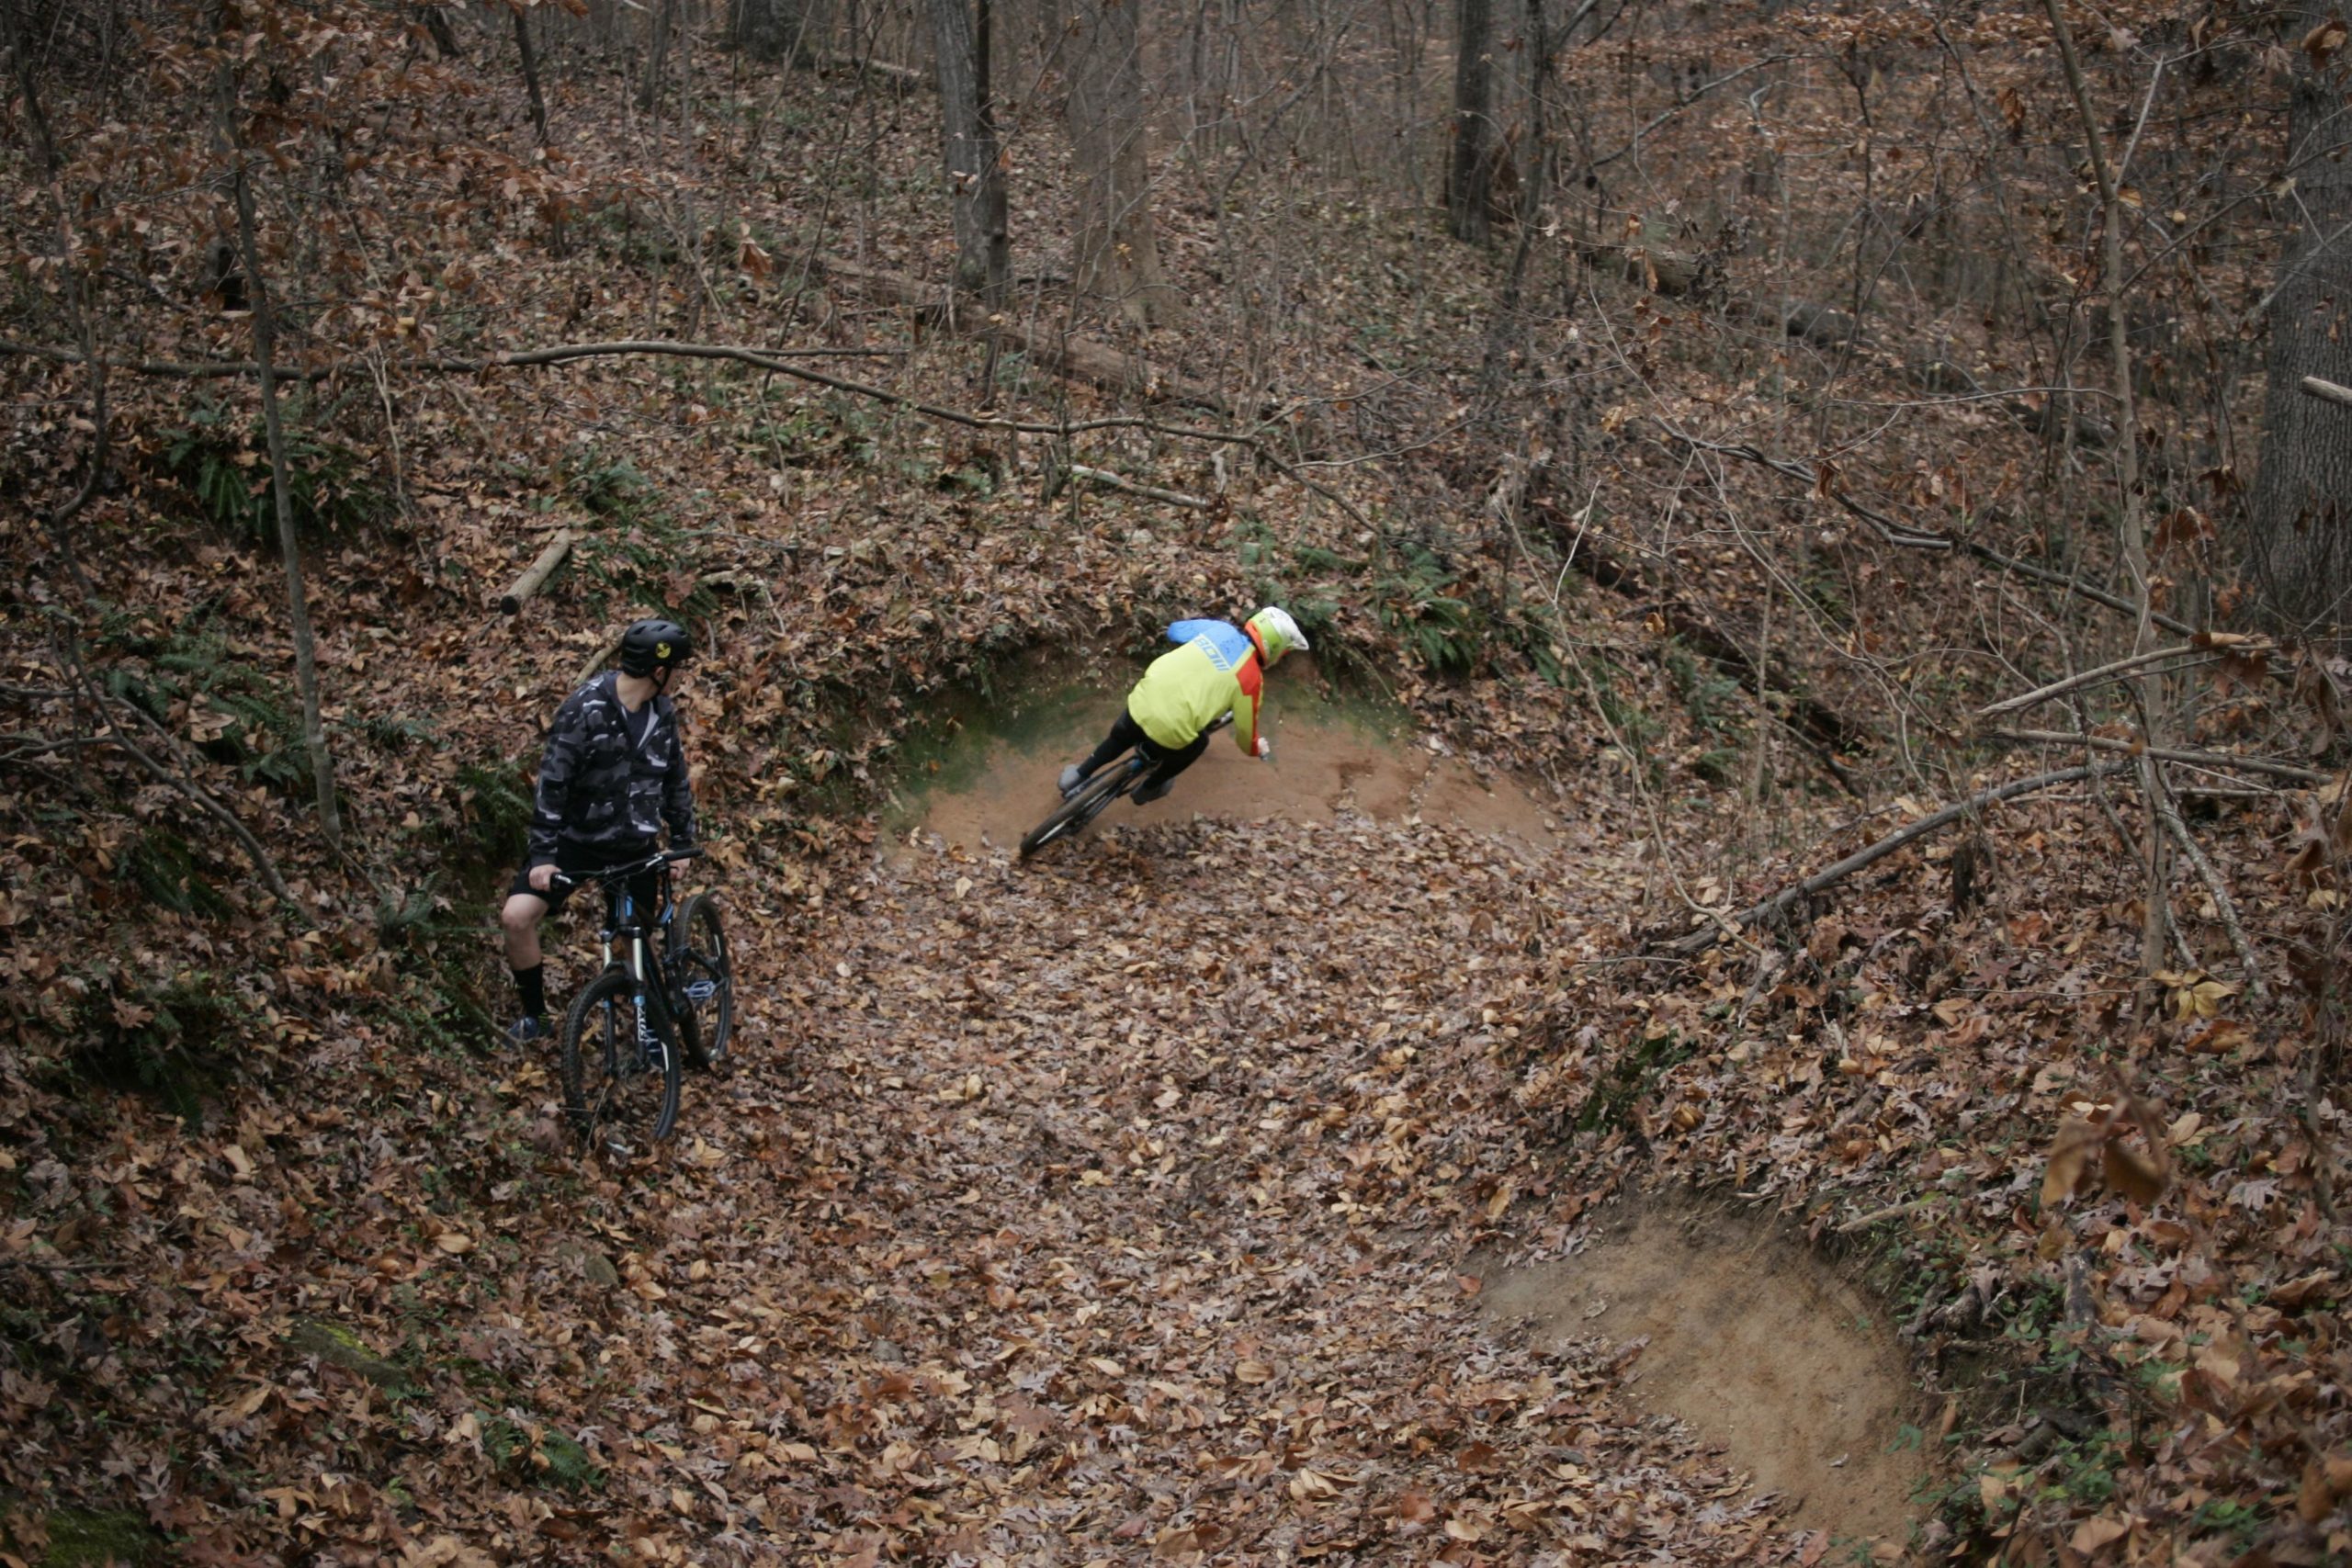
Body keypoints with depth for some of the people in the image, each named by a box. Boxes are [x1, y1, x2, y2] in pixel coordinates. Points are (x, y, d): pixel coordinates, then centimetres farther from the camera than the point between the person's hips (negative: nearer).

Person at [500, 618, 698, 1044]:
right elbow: (552, 784, -20)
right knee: (517, 916, -19)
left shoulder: (663, 712, -2)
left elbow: (675, 780, 11)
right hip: (576, 840, -4)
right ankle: (534, 1013, -1)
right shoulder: (586, 710, -20)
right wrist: (544, 855, -22)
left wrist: (682, 843, 11)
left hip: (635, 847, 4)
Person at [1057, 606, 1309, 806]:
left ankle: (1077, 777, 50)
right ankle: (1149, 788, 48)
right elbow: (1245, 732, 8)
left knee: (1120, 737, 38)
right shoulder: (1251, 678, -3)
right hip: (1171, 731, -4)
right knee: (1197, 743, 32)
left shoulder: (1219, 628, 9)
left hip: (1140, 704, 4)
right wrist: (1258, 748, 30)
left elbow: (1174, 630, 27)